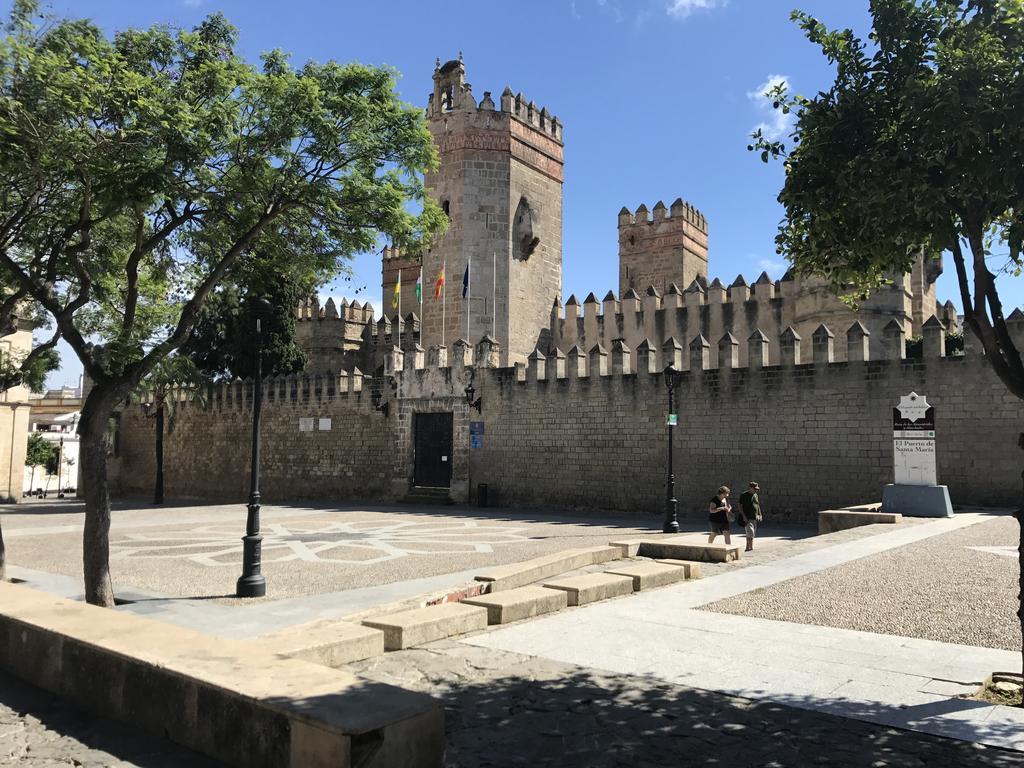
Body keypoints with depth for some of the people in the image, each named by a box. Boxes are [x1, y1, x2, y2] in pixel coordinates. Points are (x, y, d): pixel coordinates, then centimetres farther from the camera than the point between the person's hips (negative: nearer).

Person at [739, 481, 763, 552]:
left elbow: (758, 506, 22)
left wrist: (760, 515, 13)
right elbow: (740, 506, -9)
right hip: (747, 518, -7)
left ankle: (747, 548, 16)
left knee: (751, 534, 9)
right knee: (750, 533, -14)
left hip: (755, 518, 7)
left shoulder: (755, 495, 13)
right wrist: (744, 516, -17)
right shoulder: (744, 495, -7)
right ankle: (751, 548, -16)